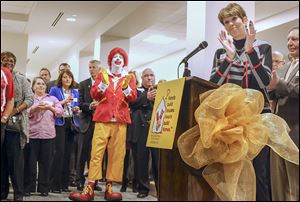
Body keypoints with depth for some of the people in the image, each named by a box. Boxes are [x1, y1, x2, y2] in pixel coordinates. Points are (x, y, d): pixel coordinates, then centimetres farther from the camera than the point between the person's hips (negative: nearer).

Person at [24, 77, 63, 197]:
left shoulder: (52, 99, 16)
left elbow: (60, 112, 4)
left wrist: (50, 108, -13)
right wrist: (34, 108, -18)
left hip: (48, 134, 1)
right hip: (32, 133, 0)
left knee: (45, 162, 1)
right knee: (30, 161, 0)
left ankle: (44, 188, 9)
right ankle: (28, 188, 9)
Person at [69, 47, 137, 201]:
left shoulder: (129, 78, 13)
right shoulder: (102, 75, 14)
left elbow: (133, 97, -1)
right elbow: (94, 94, 1)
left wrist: (126, 88, -20)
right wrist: (103, 83, -15)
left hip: (120, 120, 1)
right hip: (103, 119, -1)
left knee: (117, 153, -1)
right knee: (96, 152, -9)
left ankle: (109, 187, 4)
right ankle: (90, 188, -10)